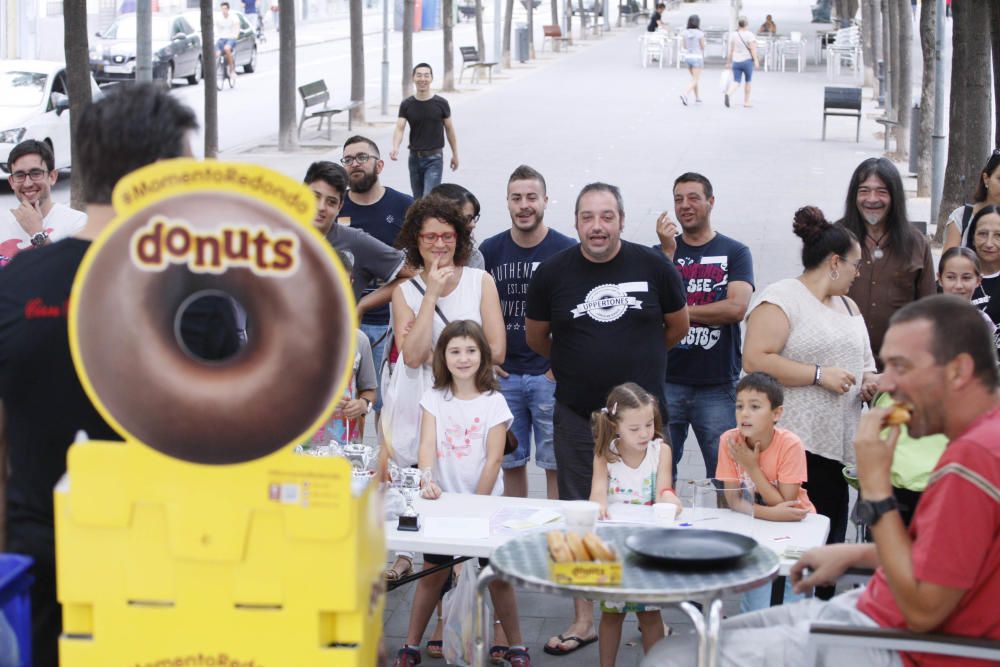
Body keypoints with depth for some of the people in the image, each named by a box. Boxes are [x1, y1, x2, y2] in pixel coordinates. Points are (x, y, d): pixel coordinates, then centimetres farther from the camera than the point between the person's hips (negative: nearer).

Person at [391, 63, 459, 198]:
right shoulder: (406, 105, 0)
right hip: (415, 157, 3)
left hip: (434, 158, -3)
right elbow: (399, 128, -9)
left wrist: (455, 154, 11)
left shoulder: (441, 103, -3)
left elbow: (449, 129, 7)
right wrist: (395, 148, -29)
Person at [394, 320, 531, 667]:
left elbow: (493, 459, -8)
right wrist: (427, 480, -30)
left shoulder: (493, 402, -5)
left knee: (497, 574, 3)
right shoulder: (434, 398, 1)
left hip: (484, 501, -2)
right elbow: (427, 445, -11)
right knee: (432, 572, 7)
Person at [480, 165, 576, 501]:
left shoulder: (566, 251, -3)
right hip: (504, 375, 3)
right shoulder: (490, 250, 5)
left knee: (555, 464, 2)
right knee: (511, 462, 10)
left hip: (550, 376, -3)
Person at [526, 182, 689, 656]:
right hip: (576, 416, 1)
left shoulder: (652, 266, -3)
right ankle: (583, 620, 15)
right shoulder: (553, 273, -2)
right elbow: (536, 339, 12)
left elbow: (678, 326, 11)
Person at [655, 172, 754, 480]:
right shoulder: (661, 252, 11)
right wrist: (669, 251, -8)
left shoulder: (735, 252, 5)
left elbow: (737, 308, -9)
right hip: (668, 381, 2)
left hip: (718, 385, -1)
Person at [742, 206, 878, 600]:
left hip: (839, 447, 8)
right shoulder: (780, 298, -5)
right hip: (796, 445, -8)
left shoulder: (848, 306, 22)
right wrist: (819, 374, -16)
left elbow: (861, 361, 33)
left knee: (830, 544, 5)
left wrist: (869, 379, 10)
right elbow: (755, 360, -16)